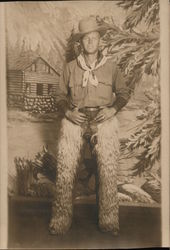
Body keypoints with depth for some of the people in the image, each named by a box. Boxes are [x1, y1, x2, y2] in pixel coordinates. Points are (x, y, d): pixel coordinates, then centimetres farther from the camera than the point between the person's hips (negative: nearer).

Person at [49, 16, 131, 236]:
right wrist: (68, 111, -2)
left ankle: (109, 222, 6)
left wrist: (114, 108, 1)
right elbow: (61, 97, 17)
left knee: (109, 170, -8)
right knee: (65, 170, -8)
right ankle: (60, 222, 4)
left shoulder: (111, 68, 12)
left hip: (104, 120, 0)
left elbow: (124, 93, 19)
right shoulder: (70, 68, 12)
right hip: (74, 120, 0)